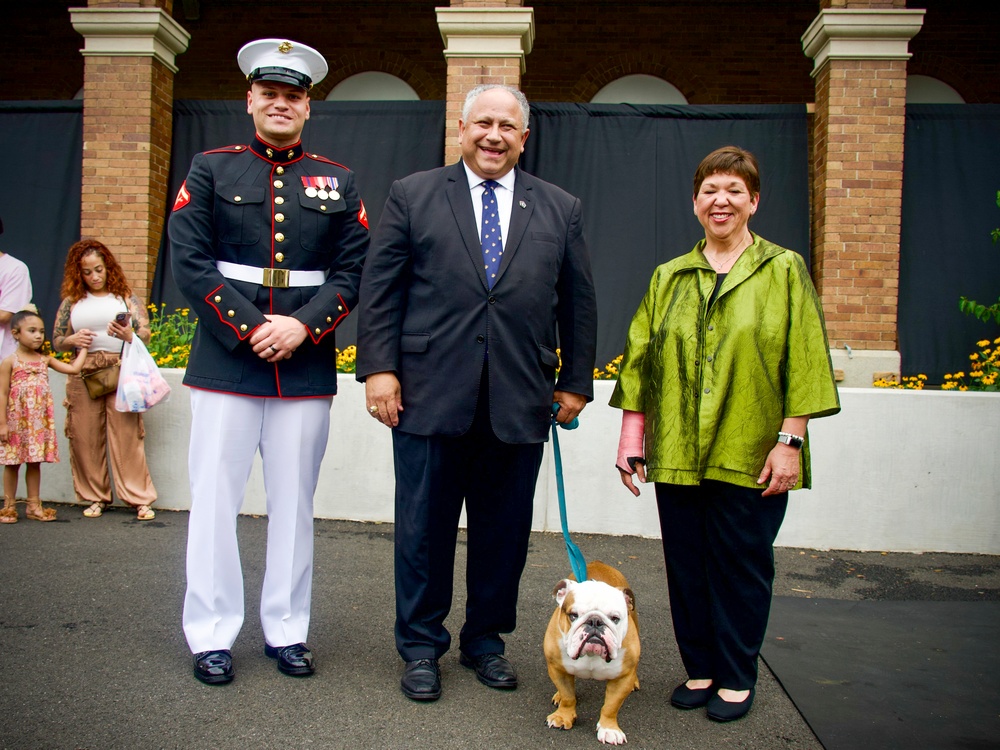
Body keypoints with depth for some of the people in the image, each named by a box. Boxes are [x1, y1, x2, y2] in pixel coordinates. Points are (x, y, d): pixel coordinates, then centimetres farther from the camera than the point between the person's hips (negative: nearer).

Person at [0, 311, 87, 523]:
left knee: (35, 462, 9)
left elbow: (73, 368, 2)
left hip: (40, 422, 4)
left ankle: (34, 506, 17)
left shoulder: (45, 360, 7)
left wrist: (83, 347, 8)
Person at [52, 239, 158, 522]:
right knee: (85, 438, 3)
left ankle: (139, 499, -1)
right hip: (83, 376, 2)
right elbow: (56, 342, 14)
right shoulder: (72, 301, 12)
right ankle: (95, 497, 16)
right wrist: (73, 340, -6)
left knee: (127, 435, -6)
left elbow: (145, 335, 3)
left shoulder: (126, 297, 9)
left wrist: (128, 336, -17)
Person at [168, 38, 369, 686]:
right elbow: (190, 262, -3)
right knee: (216, 498, 3)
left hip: (307, 365, 1)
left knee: (295, 502, 7)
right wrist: (251, 329, -12)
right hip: (225, 361, -1)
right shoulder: (210, 170, 6)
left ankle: (287, 631, 20)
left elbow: (353, 272, 4)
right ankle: (212, 635, 15)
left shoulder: (338, 182, 10)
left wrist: (302, 325, -11)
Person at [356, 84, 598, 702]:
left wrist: (576, 381, 8)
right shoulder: (412, 196, 8)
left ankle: (486, 638, 30)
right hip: (431, 395, -1)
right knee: (424, 528, 7)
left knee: (504, 530, 11)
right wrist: (379, 366, -5)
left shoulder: (560, 209, 12)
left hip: (520, 401, 2)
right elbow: (380, 288, 3)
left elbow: (579, 302, 12)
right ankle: (422, 645, 24)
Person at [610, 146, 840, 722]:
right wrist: (632, 435, 4)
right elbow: (641, 359, 10)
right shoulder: (669, 278, 11)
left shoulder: (784, 270, 3)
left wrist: (790, 440, -10)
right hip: (678, 453, 3)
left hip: (750, 455, -3)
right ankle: (700, 669, 27)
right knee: (686, 567, 9)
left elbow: (804, 363, -3)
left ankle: (737, 679, 23)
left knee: (741, 567, 5)